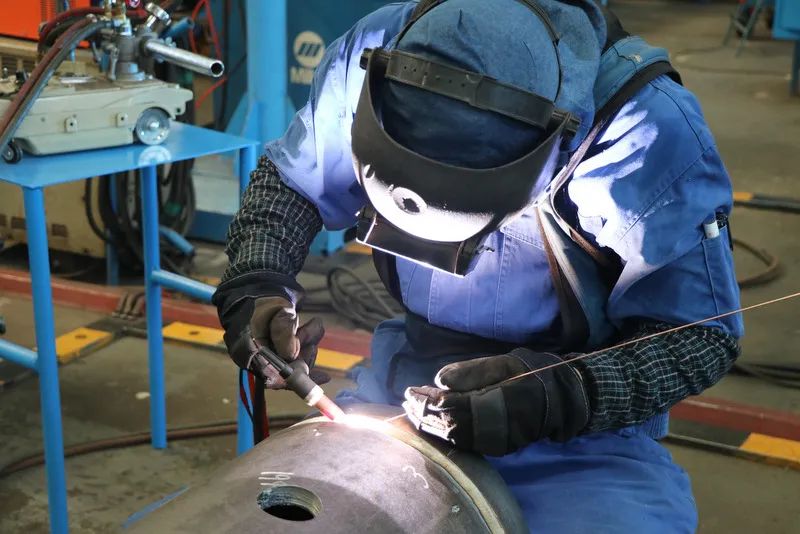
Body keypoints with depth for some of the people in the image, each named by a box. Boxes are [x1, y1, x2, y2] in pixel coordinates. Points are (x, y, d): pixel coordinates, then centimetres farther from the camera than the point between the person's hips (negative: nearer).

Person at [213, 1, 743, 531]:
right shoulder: (374, 55, -14)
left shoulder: (647, 133, -25)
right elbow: (291, 180, 3)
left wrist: (561, 397, -32)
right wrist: (256, 284, -15)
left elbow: (702, 334, -18)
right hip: (407, 384, 4)